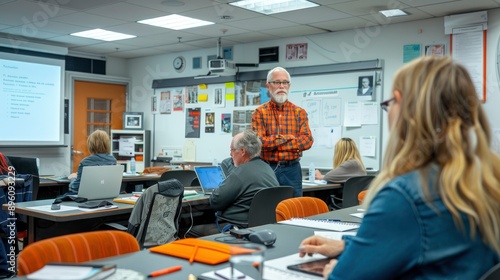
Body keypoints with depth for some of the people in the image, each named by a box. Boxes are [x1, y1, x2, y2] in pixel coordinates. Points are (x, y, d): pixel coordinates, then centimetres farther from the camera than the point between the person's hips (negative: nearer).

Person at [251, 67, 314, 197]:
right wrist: (289, 137, -10)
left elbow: (307, 141, -6)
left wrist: (273, 143, -11)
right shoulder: (260, 112, 1)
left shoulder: (300, 112, 6)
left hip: (292, 170, 2)